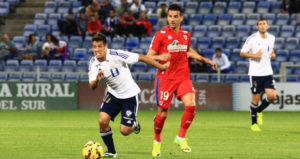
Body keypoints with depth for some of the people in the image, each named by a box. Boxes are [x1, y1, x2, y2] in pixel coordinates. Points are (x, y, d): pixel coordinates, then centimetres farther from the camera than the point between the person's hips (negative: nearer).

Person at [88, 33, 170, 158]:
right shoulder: (93, 63, -8)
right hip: (113, 94, 4)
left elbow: (141, 57, -18)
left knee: (124, 131, -8)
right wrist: (97, 79, -34)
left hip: (129, 95, -4)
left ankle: (134, 124, 30)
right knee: (102, 120, -16)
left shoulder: (116, 55, -24)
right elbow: (92, 86, -10)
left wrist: (161, 67, -12)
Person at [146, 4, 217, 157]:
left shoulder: (186, 35, 8)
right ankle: (157, 141, 25)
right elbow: (149, 57, -7)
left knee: (191, 105, -18)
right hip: (165, 78, -3)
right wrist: (160, 57, -27)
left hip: (183, 77, 4)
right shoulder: (160, 35, -7)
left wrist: (206, 60, 27)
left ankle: (181, 137, 0)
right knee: (163, 113, -1)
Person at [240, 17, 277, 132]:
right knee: (256, 98, -1)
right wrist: (255, 55, -18)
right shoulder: (252, 39, -9)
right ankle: (254, 123, 16)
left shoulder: (271, 38, 7)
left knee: (272, 96, -8)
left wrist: (273, 54, 4)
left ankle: (259, 111, 21)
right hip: (255, 73, -4)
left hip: (267, 72, 4)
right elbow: (242, 53, -5)